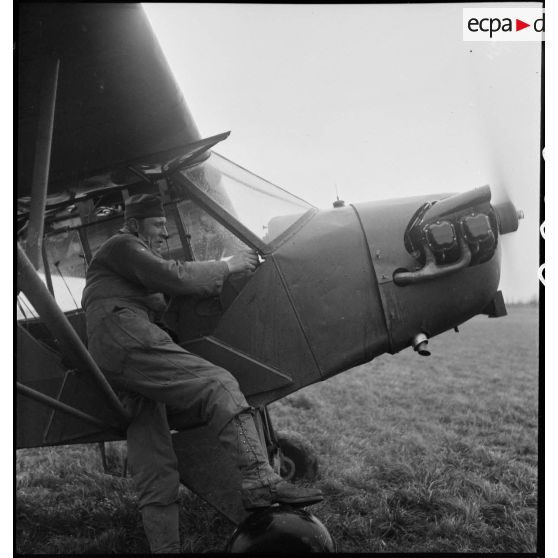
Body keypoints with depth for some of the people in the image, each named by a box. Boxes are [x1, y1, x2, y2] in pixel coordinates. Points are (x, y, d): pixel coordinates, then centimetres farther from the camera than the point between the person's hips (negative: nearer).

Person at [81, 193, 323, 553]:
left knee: (155, 469, 4)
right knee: (218, 385, -22)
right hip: (127, 343, -10)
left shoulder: (134, 257, 38)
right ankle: (259, 483, -33)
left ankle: (165, 546, 4)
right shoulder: (121, 246, 8)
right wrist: (227, 267, 0)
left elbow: (167, 293, 31)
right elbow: (172, 276, -7)